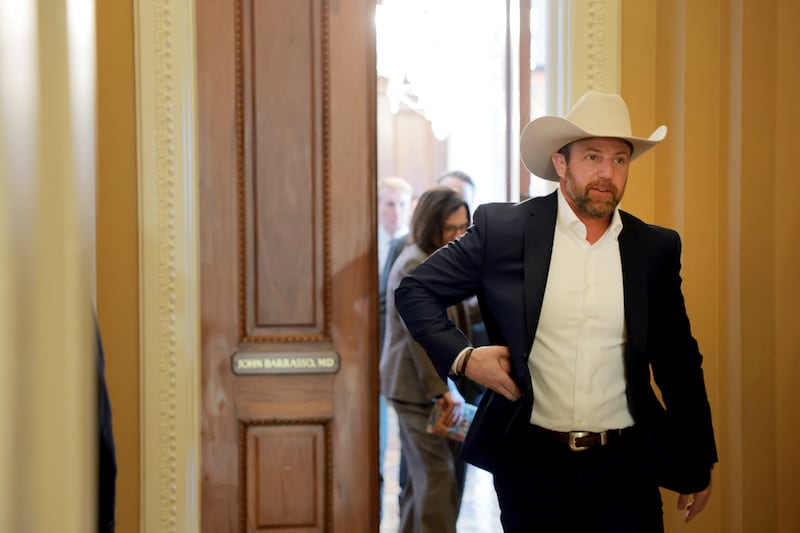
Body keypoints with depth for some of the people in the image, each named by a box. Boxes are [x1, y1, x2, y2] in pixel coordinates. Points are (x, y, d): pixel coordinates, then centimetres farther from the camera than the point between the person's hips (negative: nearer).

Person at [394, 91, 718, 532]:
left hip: (626, 469, 2)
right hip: (531, 466, -1)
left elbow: (679, 363, 10)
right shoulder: (502, 229, -4)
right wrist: (462, 356, -13)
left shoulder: (657, 249, 3)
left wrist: (697, 466, 14)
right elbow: (415, 290, 2)